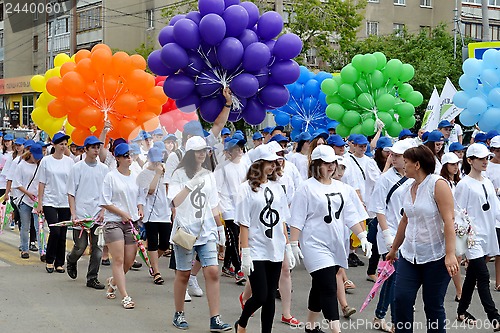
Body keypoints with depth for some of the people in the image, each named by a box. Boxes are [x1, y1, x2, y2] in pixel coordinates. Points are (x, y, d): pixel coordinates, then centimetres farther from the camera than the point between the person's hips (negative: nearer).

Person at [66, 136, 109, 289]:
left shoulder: (104, 169, 8)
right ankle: (71, 261, 35)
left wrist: (103, 211, -1)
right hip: (81, 215, -3)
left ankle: (92, 278, 9)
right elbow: (71, 193, 0)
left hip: (98, 216, 3)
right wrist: (73, 214, -8)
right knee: (80, 247, 3)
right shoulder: (77, 168, 0)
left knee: (97, 248, 1)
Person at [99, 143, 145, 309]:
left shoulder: (136, 177, 11)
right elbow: (105, 202, -6)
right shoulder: (111, 176, -4)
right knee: (119, 259, -8)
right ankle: (125, 297, -7)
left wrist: (140, 209, 2)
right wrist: (122, 213, -11)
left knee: (129, 261, 7)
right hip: (114, 221, -5)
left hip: (132, 222, 5)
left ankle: (113, 281, 36)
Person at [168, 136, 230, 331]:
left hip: (206, 231, 4)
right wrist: (191, 184, -25)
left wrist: (220, 228, 18)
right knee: (183, 274, 6)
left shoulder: (208, 175, 12)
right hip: (185, 230, -4)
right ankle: (179, 315, 22)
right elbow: (175, 202, -16)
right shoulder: (180, 174, -3)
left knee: (212, 271, -7)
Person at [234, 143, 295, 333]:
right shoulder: (247, 188, -5)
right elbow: (243, 224, -8)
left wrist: (288, 248, 10)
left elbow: (282, 222, 13)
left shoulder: (276, 187, 10)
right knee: (260, 296, -6)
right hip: (256, 251, -5)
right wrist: (245, 253, -13)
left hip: (275, 250, 5)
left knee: (270, 297, 7)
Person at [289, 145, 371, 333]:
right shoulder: (307, 188, -7)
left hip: (336, 245, 6)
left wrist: (363, 237, 2)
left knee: (320, 287, 17)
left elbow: (351, 216, 11)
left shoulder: (342, 188, 10)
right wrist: (294, 244, -11)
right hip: (315, 245, -6)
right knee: (329, 289, -14)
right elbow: (297, 220, -7)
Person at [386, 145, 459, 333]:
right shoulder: (411, 188, 9)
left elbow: (448, 221, -18)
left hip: (436, 257, -6)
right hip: (410, 255, 6)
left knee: (434, 305, 3)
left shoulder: (438, 184, -11)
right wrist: (394, 248, 27)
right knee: (401, 298, -4)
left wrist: (450, 254, -26)